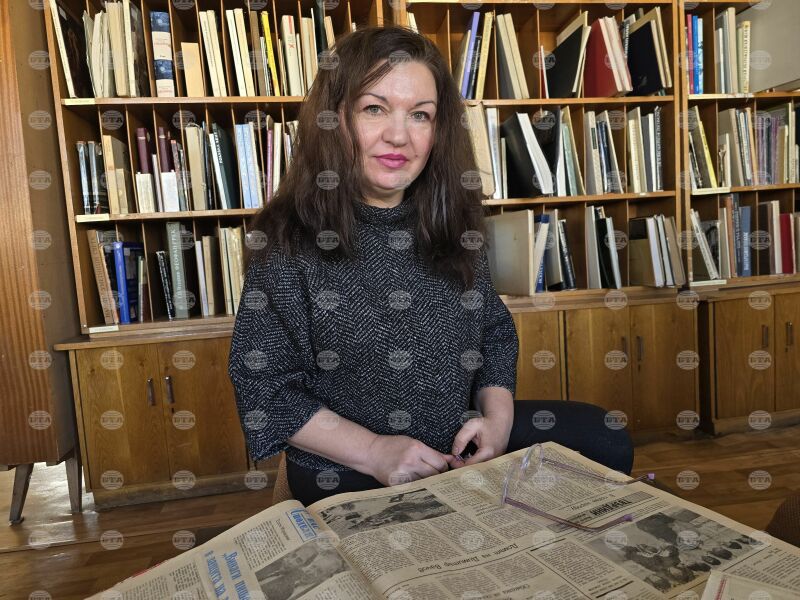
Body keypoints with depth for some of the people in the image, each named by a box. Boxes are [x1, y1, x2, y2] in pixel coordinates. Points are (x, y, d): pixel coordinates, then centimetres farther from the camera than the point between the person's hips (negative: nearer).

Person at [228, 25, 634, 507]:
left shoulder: (454, 219, -2)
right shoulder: (289, 238, -16)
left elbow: (495, 332, 8)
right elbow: (262, 383, -13)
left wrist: (498, 417, -9)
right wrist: (372, 451, -21)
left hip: (462, 446, 5)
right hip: (347, 477, -5)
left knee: (605, 441, 5)